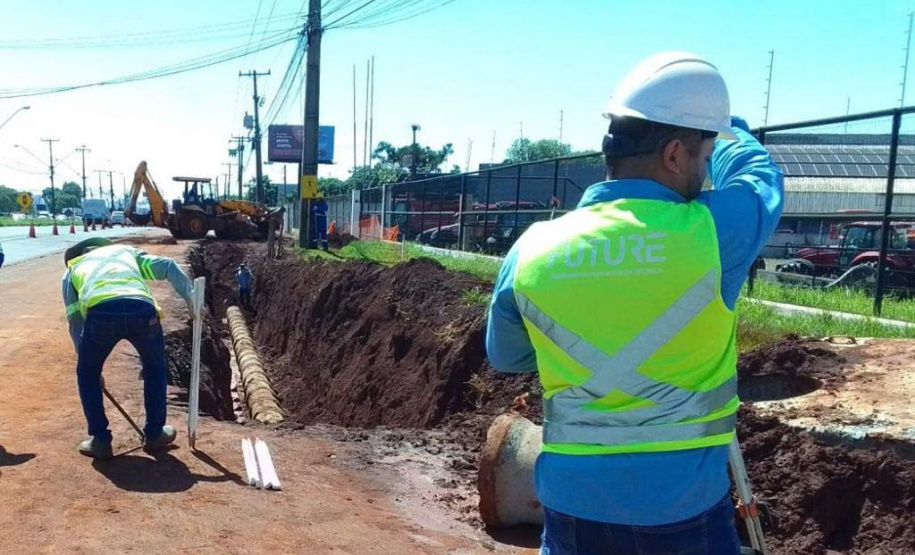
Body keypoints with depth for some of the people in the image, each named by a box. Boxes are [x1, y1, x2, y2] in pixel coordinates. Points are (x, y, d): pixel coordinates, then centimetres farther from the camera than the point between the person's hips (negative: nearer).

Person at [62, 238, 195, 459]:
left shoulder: (72, 271, 36)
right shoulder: (126, 251, 39)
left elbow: (75, 322, 31)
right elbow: (168, 267, 20)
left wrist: (86, 359, 37)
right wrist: (190, 297, 12)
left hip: (101, 312, -1)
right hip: (142, 309, 1)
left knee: (87, 374, 26)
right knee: (155, 367, 27)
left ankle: (100, 440, 25)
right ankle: (155, 433, 33)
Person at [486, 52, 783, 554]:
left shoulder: (533, 249, -7)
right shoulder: (713, 231, -15)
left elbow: (505, 356, 10)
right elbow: (758, 172, 10)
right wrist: (727, 130, 29)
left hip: (571, 503, 3)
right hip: (683, 508, -2)